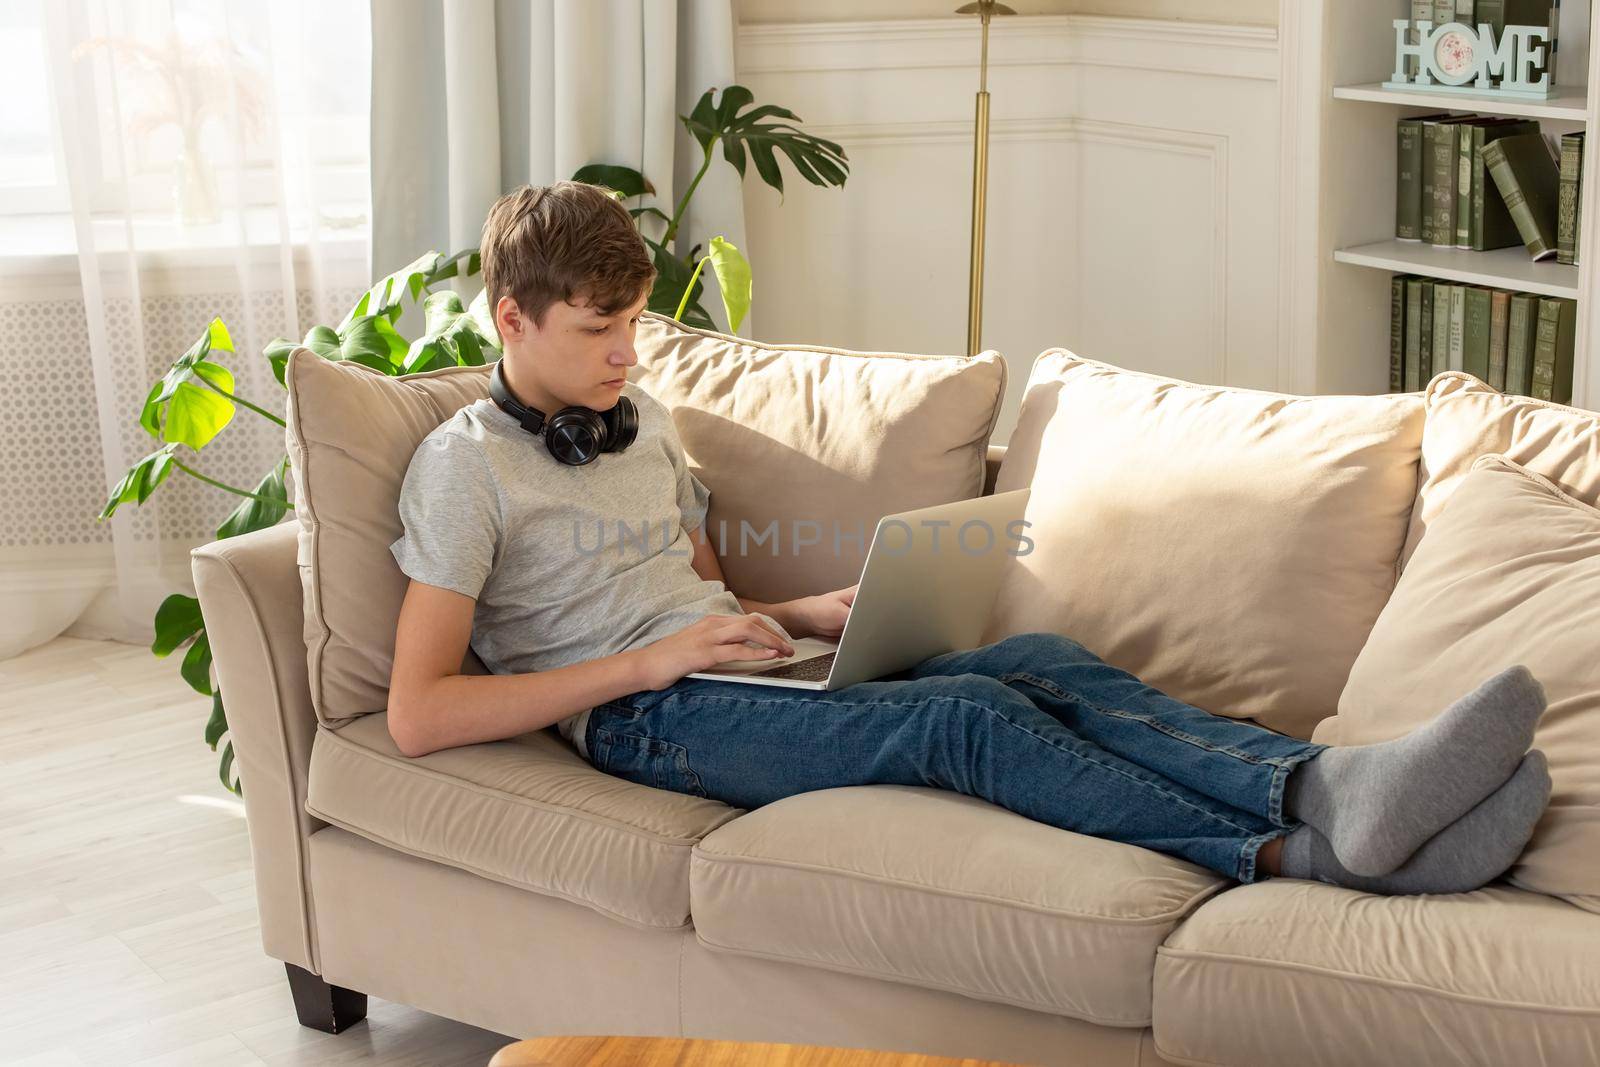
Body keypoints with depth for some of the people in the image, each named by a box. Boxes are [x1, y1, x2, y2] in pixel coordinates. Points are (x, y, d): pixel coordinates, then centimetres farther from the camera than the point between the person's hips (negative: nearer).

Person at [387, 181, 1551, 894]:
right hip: (644, 716, -7)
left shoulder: (644, 420, 21)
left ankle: (1322, 787, -42)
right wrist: (642, 660, -14)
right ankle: (1300, 851, -41)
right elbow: (416, 713, -11)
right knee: (965, 716, -30)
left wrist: (808, 614, 4)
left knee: (1041, 659, -20)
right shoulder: (464, 465, -2)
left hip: (739, 670, 7)